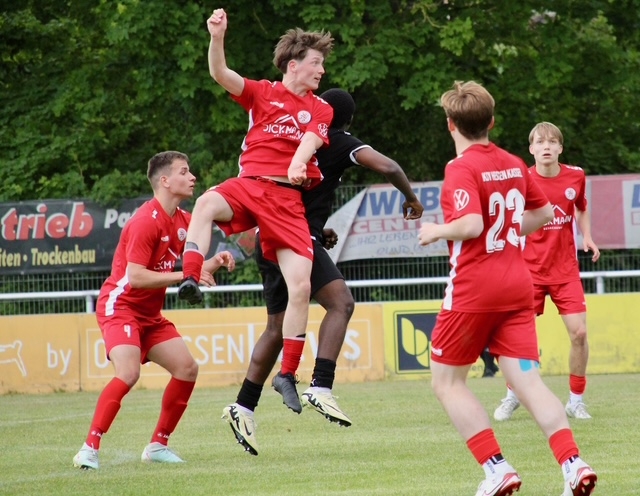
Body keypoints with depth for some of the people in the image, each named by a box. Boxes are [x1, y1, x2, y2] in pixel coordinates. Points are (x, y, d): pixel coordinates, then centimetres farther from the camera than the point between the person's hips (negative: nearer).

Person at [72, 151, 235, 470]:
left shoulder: (183, 221, 8)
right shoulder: (146, 221, -19)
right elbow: (135, 276, -25)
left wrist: (214, 263, -6)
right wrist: (184, 275, -25)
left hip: (150, 313, 9)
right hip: (120, 306, -9)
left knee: (187, 369, 1)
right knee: (128, 373, -27)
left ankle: (158, 445, 11)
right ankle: (90, 449, -23)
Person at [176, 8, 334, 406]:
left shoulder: (321, 110, 13)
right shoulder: (264, 93, 10)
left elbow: (310, 140, -7)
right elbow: (221, 74, -4)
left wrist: (297, 164, -30)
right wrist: (217, 37, -23)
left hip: (288, 199, 1)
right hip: (249, 184, -1)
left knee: (301, 285, -11)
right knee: (207, 204, -37)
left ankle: (288, 373, -1)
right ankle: (190, 281, -46)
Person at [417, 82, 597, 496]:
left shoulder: (462, 169, -12)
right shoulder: (514, 164, 10)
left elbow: (471, 224, -25)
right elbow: (544, 213, 22)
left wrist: (437, 231, -8)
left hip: (473, 288, -6)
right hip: (517, 285, 6)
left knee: (447, 381, 8)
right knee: (527, 380, 0)